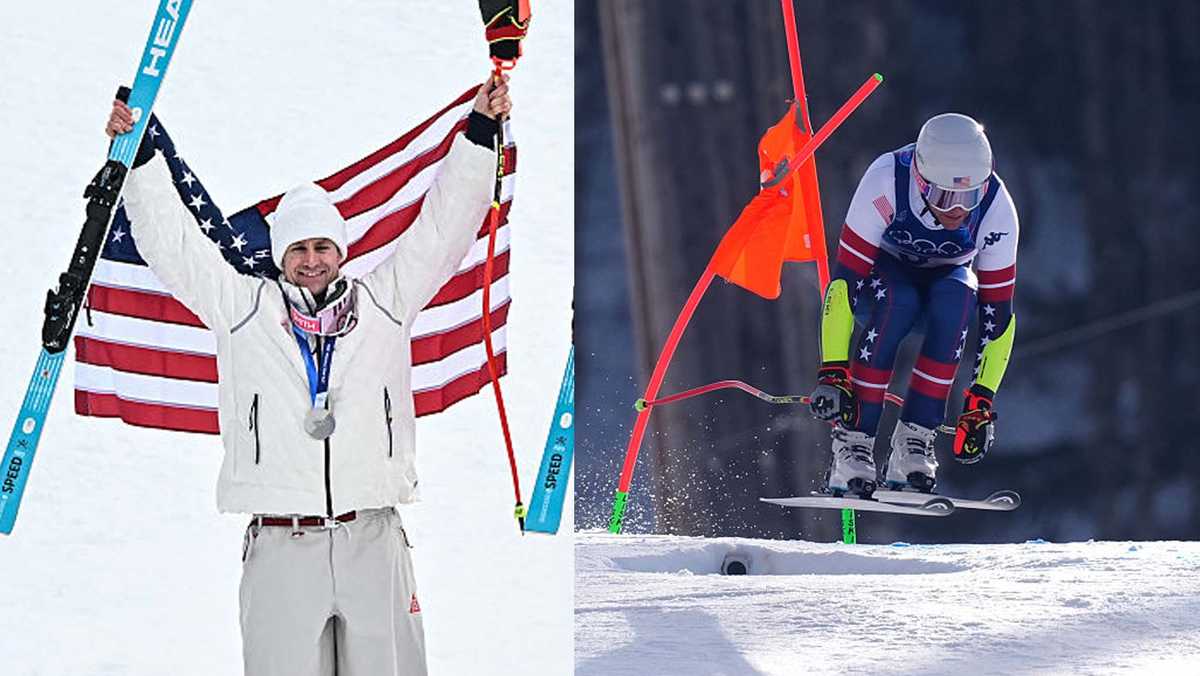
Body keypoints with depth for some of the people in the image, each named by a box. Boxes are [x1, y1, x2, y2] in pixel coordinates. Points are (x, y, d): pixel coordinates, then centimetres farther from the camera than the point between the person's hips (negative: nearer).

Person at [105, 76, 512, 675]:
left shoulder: (383, 302, 13)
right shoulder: (244, 307, 10)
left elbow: (440, 228, 13)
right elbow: (172, 243, 9)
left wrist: (480, 131, 7)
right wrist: (139, 158, 2)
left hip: (372, 542, 1)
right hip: (281, 550, -1)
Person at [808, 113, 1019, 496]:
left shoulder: (996, 209, -27)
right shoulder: (885, 181, -34)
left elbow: (997, 314, -20)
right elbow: (844, 280, -32)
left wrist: (981, 402, -23)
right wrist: (832, 372, -37)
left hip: (944, 279, 2)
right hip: (881, 272, -2)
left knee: (956, 297, -34)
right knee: (897, 301, -37)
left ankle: (913, 441, -29)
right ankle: (852, 443, -31)